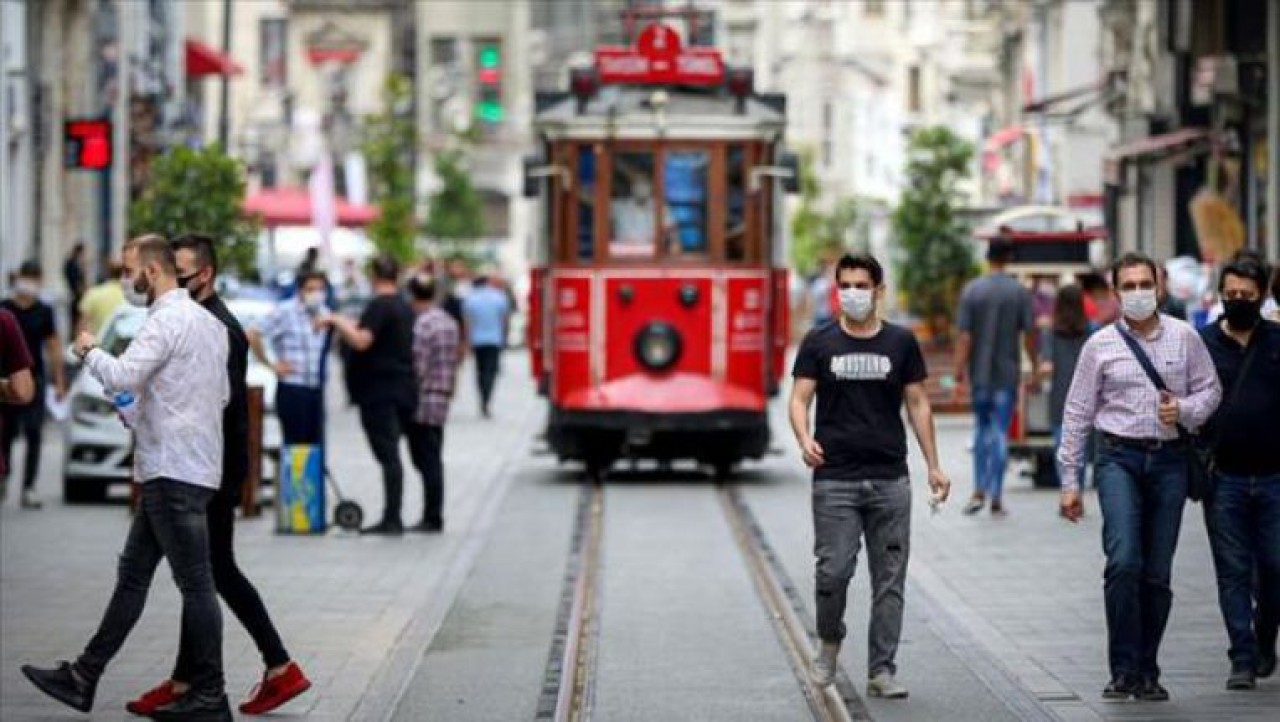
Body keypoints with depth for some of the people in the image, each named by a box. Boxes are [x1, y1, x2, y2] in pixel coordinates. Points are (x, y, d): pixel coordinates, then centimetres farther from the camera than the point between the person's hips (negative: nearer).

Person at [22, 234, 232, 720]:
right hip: (175, 472, 10)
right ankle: (84, 678, 17)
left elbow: (121, 377, -25)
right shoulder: (209, 321, 16)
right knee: (132, 575, 12)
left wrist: (88, 351, -5)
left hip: (174, 473, -10)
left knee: (195, 582, -4)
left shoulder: (167, 320, -14)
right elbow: (221, 396, 22)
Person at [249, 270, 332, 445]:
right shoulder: (286, 311, -10)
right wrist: (272, 365, -9)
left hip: (316, 389, 7)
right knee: (295, 444, -8)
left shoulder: (323, 314, 12)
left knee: (316, 444, 5)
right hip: (292, 389, -7)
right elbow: (253, 336, -14)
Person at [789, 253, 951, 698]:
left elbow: (918, 404, 10)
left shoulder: (901, 343, 7)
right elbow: (799, 399, 0)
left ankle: (881, 671, 8)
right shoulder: (819, 343, 4)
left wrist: (934, 466, 5)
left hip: (890, 479, 2)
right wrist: (805, 439, -20)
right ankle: (830, 639, 21)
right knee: (833, 572, -7)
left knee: (889, 580, 2)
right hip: (835, 481, -2)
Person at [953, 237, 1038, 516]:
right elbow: (1029, 334, -5)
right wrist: (1035, 366, 8)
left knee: (982, 428, 16)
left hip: (979, 373, 1)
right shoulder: (1020, 292, -5)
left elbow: (964, 337, -6)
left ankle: (979, 491, 8)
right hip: (1007, 373, -1)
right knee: (1000, 432, 2)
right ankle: (996, 498, 1)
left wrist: (959, 375, -5)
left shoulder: (972, 291, -4)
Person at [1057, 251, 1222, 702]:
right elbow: (1077, 413, 5)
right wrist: (1070, 481, 4)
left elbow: (1210, 390, 12)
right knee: (1123, 561, -17)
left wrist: (1184, 410, -10)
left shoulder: (1184, 338, 5)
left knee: (1158, 574, 5)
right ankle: (1123, 670, -11)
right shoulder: (1100, 345, 2)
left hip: (1169, 459, 2)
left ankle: (1147, 673, 15)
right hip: (1119, 457, -2)